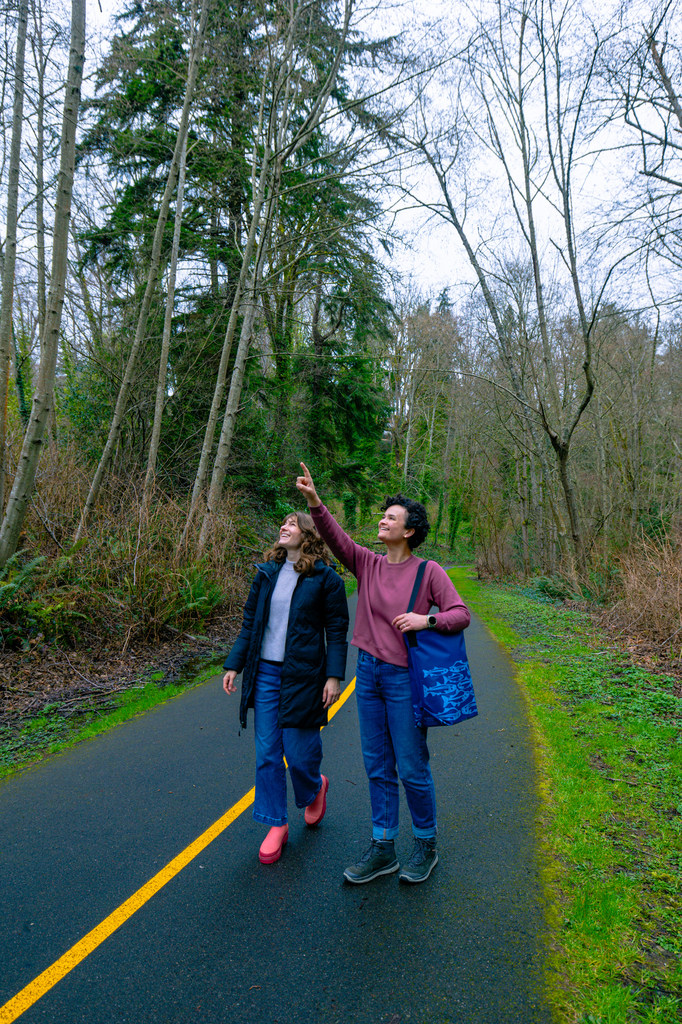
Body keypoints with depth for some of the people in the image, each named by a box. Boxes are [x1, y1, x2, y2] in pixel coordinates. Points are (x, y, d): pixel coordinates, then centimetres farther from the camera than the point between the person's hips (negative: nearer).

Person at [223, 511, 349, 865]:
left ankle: (314, 788, 38)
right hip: (264, 673, 4)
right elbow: (249, 623, 12)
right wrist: (234, 665, 8)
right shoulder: (266, 573, 7)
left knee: (298, 753, 3)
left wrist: (334, 675, -11)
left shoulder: (325, 577, -6)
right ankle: (277, 824, 26)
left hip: (302, 674, -4)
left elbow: (337, 630, -4)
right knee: (267, 753, 8)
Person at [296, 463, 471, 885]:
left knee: (412, 768, 7)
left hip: (403, 677, -4)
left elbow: (461, 614, -8)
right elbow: (336, 538, -9)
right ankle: (383, 848, 28)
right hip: (368, 673, 5)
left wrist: (427, 619, -25)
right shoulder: (368, 564, 4)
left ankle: (426, 845, 29)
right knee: (378, 766, 13)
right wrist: (315, 501, -22)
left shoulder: (429, 572, -7)